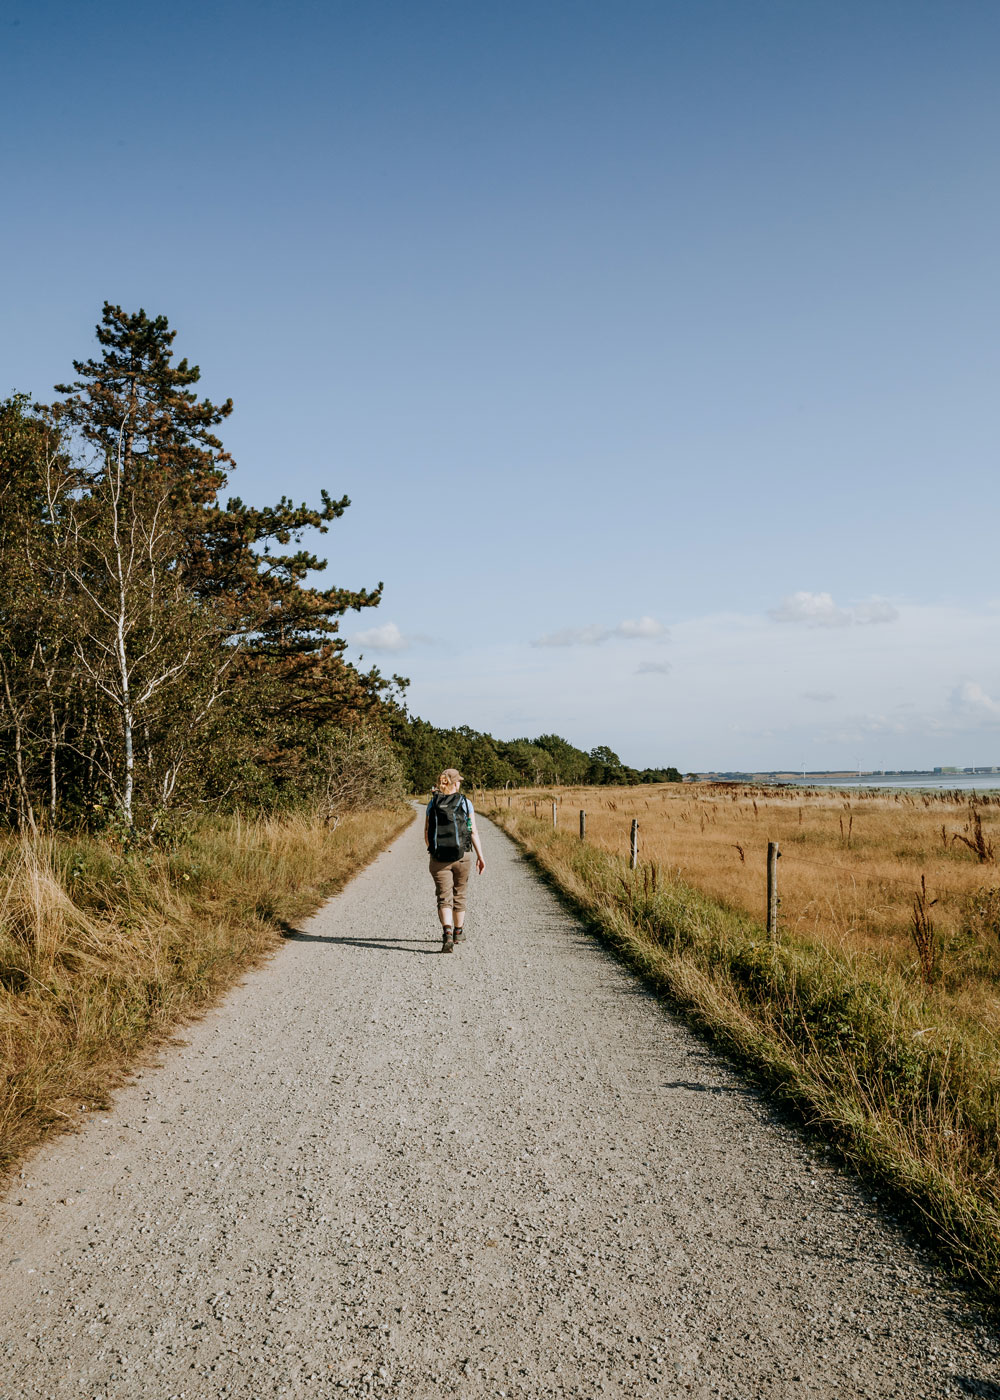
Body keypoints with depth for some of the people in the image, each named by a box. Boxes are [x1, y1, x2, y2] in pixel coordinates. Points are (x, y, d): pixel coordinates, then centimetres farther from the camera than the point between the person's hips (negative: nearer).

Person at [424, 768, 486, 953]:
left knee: (444, 898, -3)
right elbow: (473, 832, -6)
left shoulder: (433, 803, 3)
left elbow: (426, 832, 7)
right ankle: (458, 932, 33)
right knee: (459, 894, 18)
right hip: (462, 856, 0)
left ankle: (447, 934, -23)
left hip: (438, 858, 0)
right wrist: (480, 856, -2)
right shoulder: (465, 803, -2)